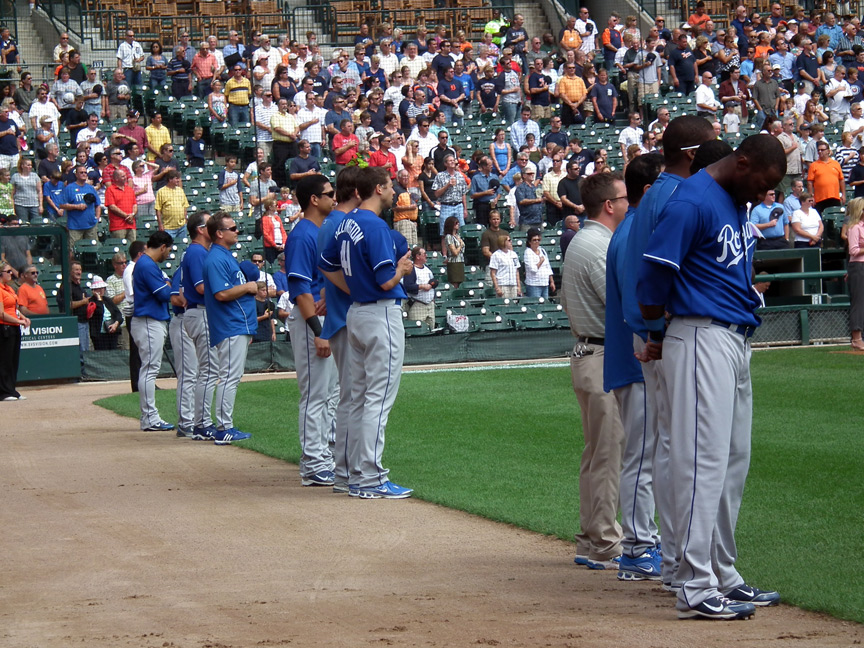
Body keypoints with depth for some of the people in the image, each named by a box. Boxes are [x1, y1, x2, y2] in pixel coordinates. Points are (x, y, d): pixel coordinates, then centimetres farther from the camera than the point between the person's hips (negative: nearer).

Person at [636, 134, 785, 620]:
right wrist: (658, 338, -2)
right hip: (701, 338, -10)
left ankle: (724, 577, 20)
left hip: (736, 341, 10)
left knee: (734, 461, 12)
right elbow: (654, 274, -16)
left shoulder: (738, 203, 15)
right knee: (704, 459, -12)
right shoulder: (692, 202, -15)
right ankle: (697, 589, -12)